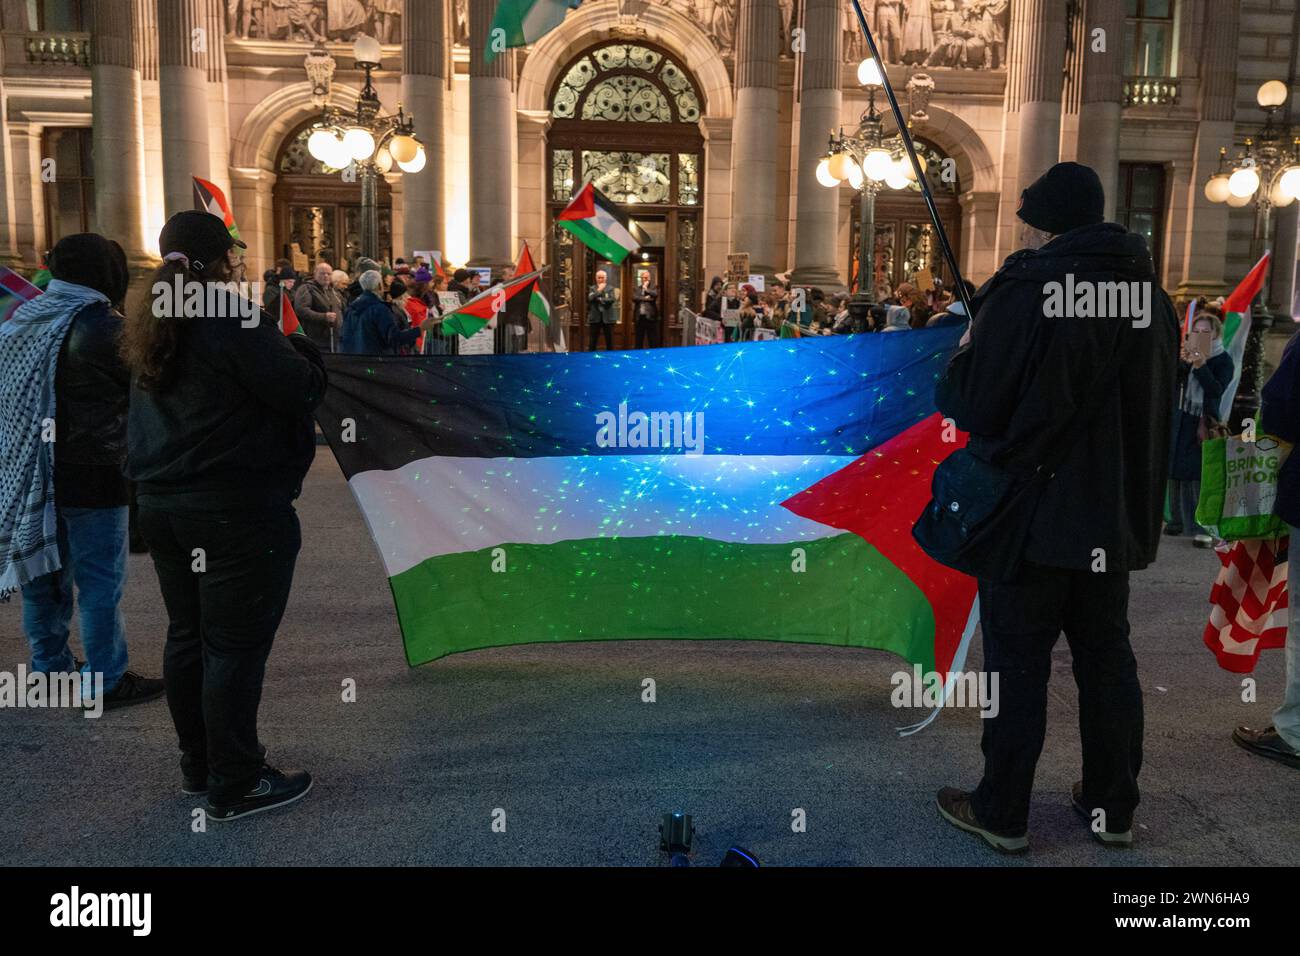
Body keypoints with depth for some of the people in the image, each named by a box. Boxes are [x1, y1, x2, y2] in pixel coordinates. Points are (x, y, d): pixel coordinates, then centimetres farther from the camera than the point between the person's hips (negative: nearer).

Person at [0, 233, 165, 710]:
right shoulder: (101, 327, -16)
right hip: (92, 474, -8)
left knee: (45, 571, 18)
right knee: (100, 580, 0)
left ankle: (49, 664, 31)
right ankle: (104, 683, 7)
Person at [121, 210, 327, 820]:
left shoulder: (153, 325, 12)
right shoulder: (232, 318, -16)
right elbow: (302, 390, -18)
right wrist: (296, 348, 3)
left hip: (164, 502, 9)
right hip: (238, 510, -9)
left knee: (187, 635, 16)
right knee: (236, 645, -1)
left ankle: (197, 766, 30)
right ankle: (235, 786, 8)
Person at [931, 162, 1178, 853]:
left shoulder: (1026, 292, -16)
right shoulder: (1149, 296, 4)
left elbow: (974, 409, -17)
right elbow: (1155, 409, 14)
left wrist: (962, 359, 2)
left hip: (1034, 514, -6)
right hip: (1115, 515, 6)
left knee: (1018, 663, 4)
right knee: (1106, 656, 16)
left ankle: (1002, 814, 14)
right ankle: (1113, 808, 27)